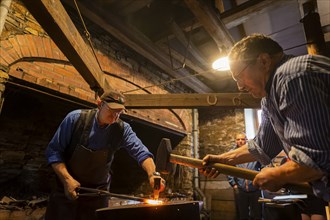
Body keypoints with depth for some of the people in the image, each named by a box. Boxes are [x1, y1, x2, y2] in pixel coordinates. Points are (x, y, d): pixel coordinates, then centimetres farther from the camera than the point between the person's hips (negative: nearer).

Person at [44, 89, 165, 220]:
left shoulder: (122, 129, -10)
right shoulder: (76, 118, -14)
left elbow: (140, 152, -19)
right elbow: (53, 151, -10)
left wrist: (152, 174, -37)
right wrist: (67, 179, -20)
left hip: (98, 192, 1)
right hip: (67, 188, -1)